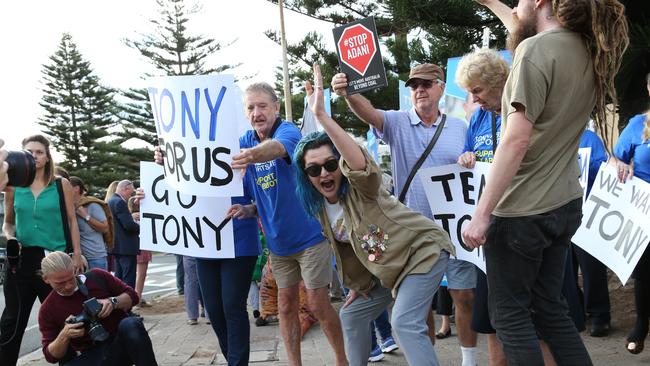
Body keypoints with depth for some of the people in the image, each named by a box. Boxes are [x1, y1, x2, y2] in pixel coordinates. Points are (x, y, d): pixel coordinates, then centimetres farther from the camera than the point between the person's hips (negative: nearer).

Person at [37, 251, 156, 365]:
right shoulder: (47, 310, 3)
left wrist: (113, 302, -13)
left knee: (131, 324, -35)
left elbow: (132, 295, 8)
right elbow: (51, 355, 3)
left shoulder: (97, 277, 3)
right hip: (94, 356, 0)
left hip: (123, 342, 0)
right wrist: (64, 336, -18)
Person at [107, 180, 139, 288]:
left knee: (119, 278, 16)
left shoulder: (110, 201, 15)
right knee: (129, 280, -8)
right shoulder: (120, 202, -17)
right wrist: (141, 228, -6)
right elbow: (129, 225, -24)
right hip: (126, 247, -10)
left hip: (117, 246, 10)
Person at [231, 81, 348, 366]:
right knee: (286, 304, 10)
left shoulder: (288, 132, -18)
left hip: (310, 234, -6)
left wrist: (251, 155, -64)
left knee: (317, 304, -1)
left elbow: (276, 147, -42)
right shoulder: (246, 141, 2)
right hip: (278, 239, 6)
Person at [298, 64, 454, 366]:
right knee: (352, 315, 16)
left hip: (423, 251, -9)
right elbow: (346, 248, 15)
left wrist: (321, 115, -55)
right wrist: (359, 283, 18)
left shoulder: (360, 184, -23)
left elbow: (361, 164, -48)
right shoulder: (319, 208, 1)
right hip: (387, 269, 9)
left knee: (406, 324, -23)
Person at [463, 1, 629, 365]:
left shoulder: (536, 49, -17)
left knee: (509, 314, 5)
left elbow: (517, 140, -23)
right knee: (549, 307, 18)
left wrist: (481, 214, -20)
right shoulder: (589, 50, 7)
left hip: (521, 210, -8)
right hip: (565, 204, 8)